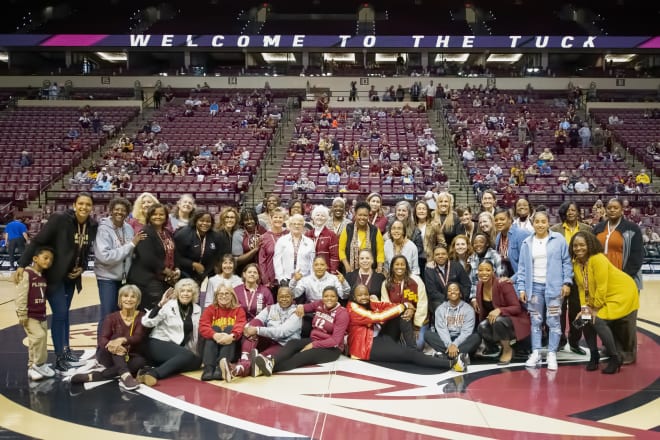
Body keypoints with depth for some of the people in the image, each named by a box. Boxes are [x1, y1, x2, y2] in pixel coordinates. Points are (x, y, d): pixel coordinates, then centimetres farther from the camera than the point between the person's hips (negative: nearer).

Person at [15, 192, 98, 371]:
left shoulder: (92, 225, -4)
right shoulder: (59, 219, -21)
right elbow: (37, 241, -19)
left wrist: (82, 267, -3)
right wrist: (22, 264, -22)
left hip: (71, 275, 6)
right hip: (53, 274, -6)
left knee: (64, 313, 16)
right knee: (60, 313, -6)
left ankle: (66, 350, 27)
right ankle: (59, 357, 6)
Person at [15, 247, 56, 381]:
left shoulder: (44, 277, 9)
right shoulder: (27, 274, -17)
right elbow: (21, 294, -19)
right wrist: (22, 313, -20)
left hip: (41, 315, 8)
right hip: (30, 315, -8)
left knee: (39, 340, 11)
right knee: (39, 336, -17)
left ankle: (33, 367, 22)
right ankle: (39, 365, -4)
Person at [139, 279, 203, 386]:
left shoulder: (197, 310, 8)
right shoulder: (168, 306, -7)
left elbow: (196, 333, 15)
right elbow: (147, 322, -18)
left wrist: (195, 351, 8)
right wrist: (160, 304, -26)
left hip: (179, 350, 6)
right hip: (158, 344, -6)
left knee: (197, 360, -25)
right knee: (187, 355, -31)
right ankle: (153, 374, -41)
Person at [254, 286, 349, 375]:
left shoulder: (342, 313, -12)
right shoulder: (319, 304, 4)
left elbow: (335, 340, -18)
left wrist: (313, 345, -23)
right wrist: (301, 306, -4)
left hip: (332, 348, -6)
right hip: (314, 340, 6)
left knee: (305, 355, -33)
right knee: (293, 343, -24)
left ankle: (271, 367, -53)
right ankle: (272, 362, -52)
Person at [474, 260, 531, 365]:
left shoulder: (503, 284, -22)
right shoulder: (479, 286, -3)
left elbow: (517, 308, -23)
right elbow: (483, 310, 10)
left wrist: (499, 310, -36)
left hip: (516, 321, -6)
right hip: (496, 321, 6)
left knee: (498, 320, -36)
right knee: (482, 327, -25)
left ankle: (508, 350, -9)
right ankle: (505, 345, 2)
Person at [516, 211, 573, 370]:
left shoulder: (558, 239, -1)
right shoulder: (527, 243, 7)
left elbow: (566, 262, -1)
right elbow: (522, 267, 7)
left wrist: (567, 282, -8)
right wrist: (521, 288, 2)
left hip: (553, 286, -3)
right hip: (534, 286, 3)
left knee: (553, 321, 0)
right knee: (535, 321, 7)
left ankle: (552, 355, 7)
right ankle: (535, 353, 14)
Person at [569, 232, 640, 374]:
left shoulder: (598, 259, -26)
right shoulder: (576, 263, -3)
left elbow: (602, 287, -25)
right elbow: (582, 287, -1)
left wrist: (595, 308, -18)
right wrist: (584, 307, -11)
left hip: (621, 293, -8)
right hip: (600, 298, 8)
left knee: (598, 321, -20)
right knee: (584, 319, -5)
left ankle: (615, 358, -2)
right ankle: (594, 355, 13)